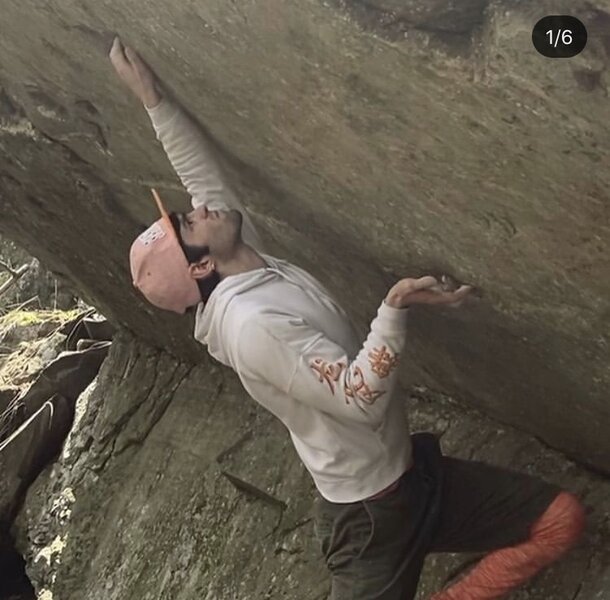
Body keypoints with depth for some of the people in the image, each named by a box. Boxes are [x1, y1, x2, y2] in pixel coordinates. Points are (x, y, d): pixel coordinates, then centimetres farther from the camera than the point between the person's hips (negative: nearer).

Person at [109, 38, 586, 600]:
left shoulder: (249, 264, 0)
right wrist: (395, 307, -36)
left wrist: (155, 98, 6)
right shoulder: (252, 324, -27)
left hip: (409, 469, 9)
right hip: (371, 510, -9)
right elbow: (359, 398, -31)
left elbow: (206, 176, 9)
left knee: (561, 517, 5)